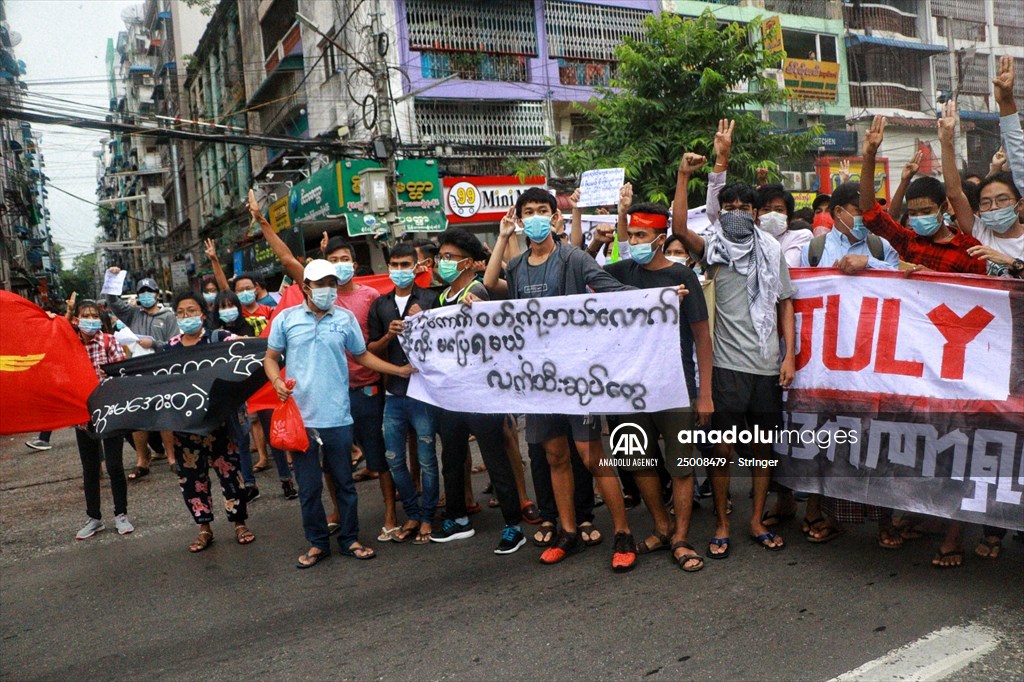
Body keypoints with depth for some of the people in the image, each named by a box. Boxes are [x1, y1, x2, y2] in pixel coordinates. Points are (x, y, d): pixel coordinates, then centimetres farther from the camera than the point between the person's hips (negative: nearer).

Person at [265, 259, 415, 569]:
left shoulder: (346, 318, 4)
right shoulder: (286, 319, 2)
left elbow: (362, 356, 12)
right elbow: (271, 358, 9)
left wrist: (400, 370, 6)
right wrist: (277, 381, -11)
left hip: (337, 416, 1)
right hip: (299, 416, 0)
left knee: (344, 482, 10)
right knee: (308, 486, 8)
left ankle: (350, 540, 24)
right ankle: (317, 543, 24)